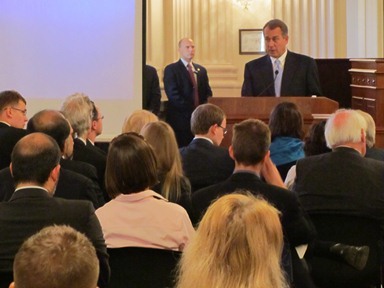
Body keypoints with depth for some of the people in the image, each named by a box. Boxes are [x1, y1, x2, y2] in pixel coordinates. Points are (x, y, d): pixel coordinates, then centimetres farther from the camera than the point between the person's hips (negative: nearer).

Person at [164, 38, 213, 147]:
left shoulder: (201, 70, 18)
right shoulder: (171, 69, 1)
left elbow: (208, 93, 16)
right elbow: (173, 94, -9)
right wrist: (192, 109, -15)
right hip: (180, 120, -5)